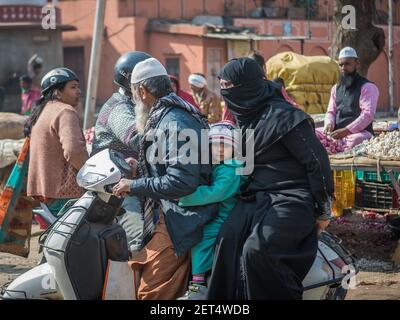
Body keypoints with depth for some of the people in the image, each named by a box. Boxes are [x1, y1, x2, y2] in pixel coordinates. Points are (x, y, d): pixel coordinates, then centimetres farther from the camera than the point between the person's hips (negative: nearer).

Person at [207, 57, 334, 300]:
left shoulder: (282, 116, -12)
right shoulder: (247, 115, 15)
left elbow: (316, 160, -11)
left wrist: (323, 211, -6)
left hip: (288, 199, -8)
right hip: (255, 197, 8)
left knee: (256, 251, -28)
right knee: (229, 239, -20)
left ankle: (287, 295, -10)